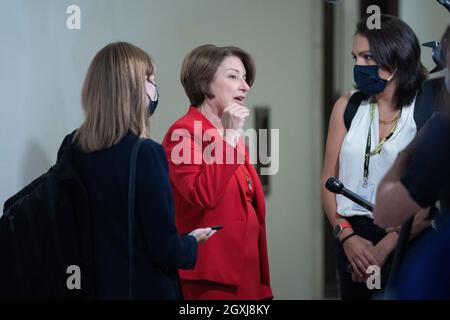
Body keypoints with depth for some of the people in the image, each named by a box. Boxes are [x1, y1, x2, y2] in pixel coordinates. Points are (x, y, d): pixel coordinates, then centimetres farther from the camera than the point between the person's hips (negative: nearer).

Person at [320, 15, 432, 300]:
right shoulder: (348, 107, 4)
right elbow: (329, 181, 5)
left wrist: (383, 249, -19)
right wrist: (346, 235, -9)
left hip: (404, 242, -3)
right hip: (351, 237, 3)